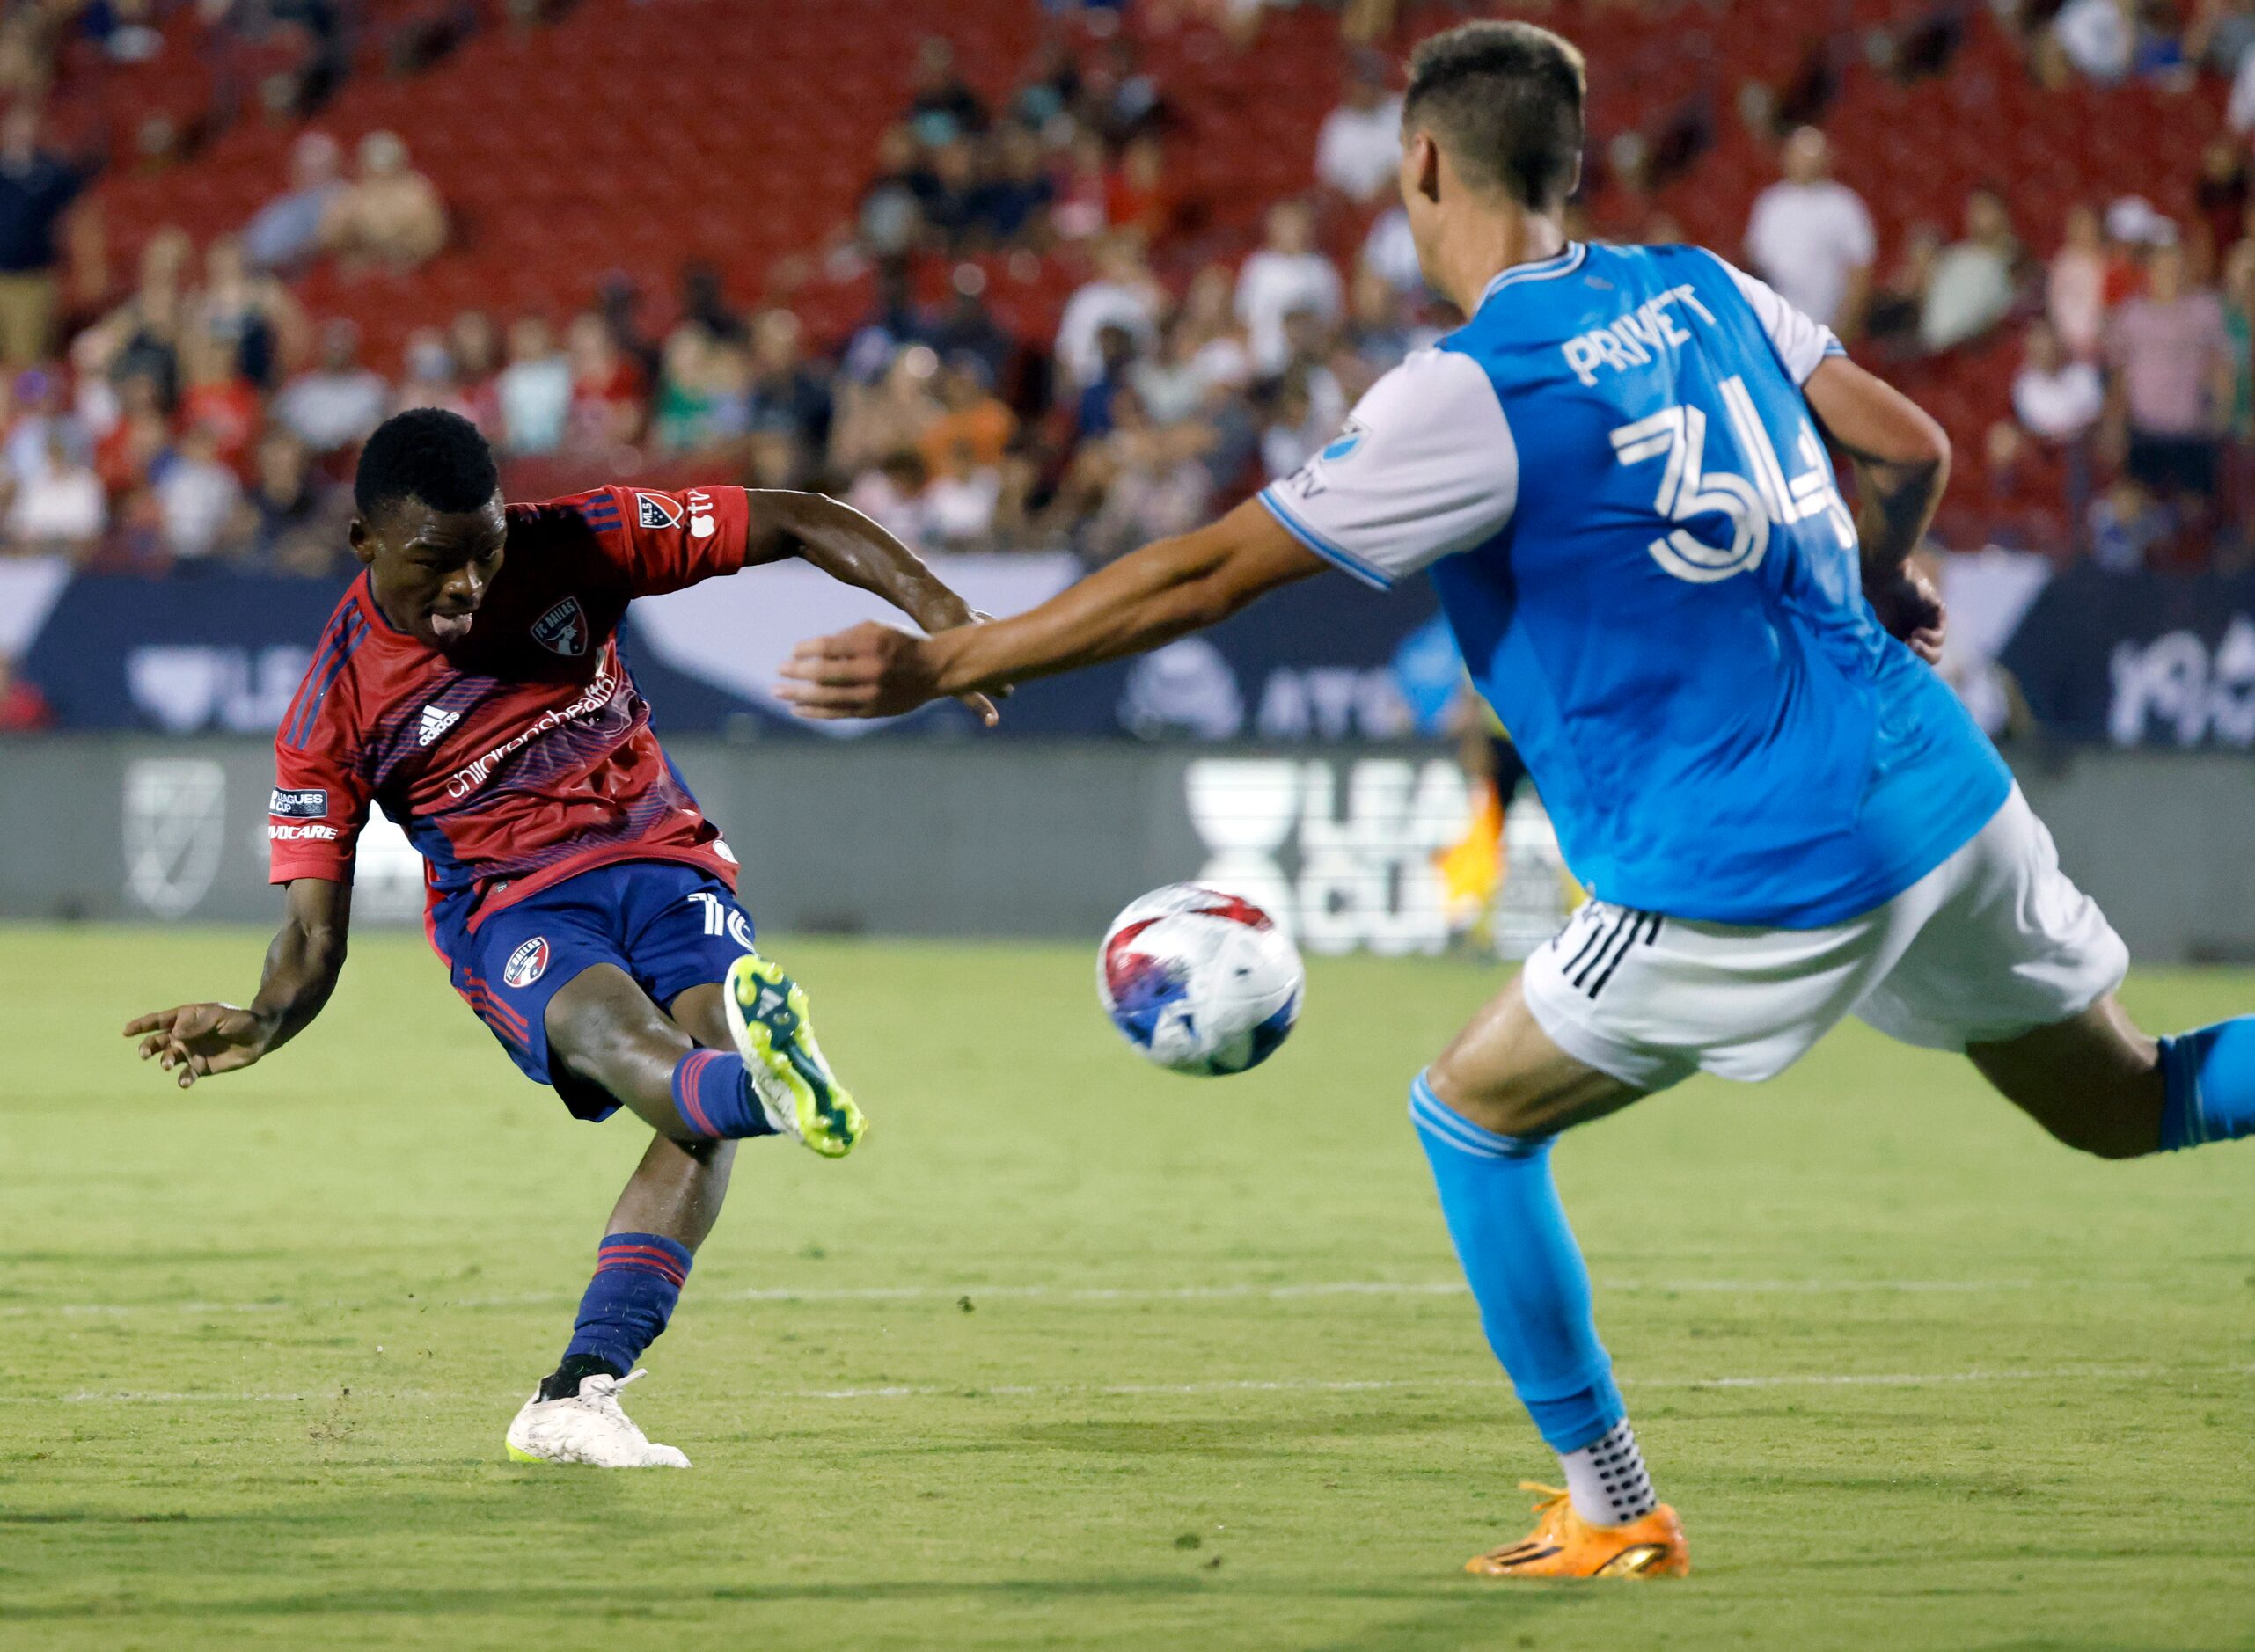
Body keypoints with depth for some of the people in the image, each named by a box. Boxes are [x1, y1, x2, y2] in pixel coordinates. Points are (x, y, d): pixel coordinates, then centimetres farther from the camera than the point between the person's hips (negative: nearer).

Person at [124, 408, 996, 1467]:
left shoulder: (575, 546, -3)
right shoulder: (334, 708, -6)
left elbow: (794, 525, 1)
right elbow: (314, 933, -6)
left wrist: (936, 610, -11)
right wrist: (258, 1026, -29)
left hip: (663, 861, 3)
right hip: (509, 906, -3)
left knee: (709, 1081, -28)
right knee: (611, 1029, -38)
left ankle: (579, 1394, -33)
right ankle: (764, 1086, -75)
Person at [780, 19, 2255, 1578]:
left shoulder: (1470, 397, -11)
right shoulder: (1700, 289, 8)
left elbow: (1203, 578, -11)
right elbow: (1909, 449, 13)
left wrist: (938, 665, -5)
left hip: (1756, 888, -6)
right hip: (1946, 792, 6)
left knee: (1470, 1118, 12)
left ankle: (1614, 1514, 16)